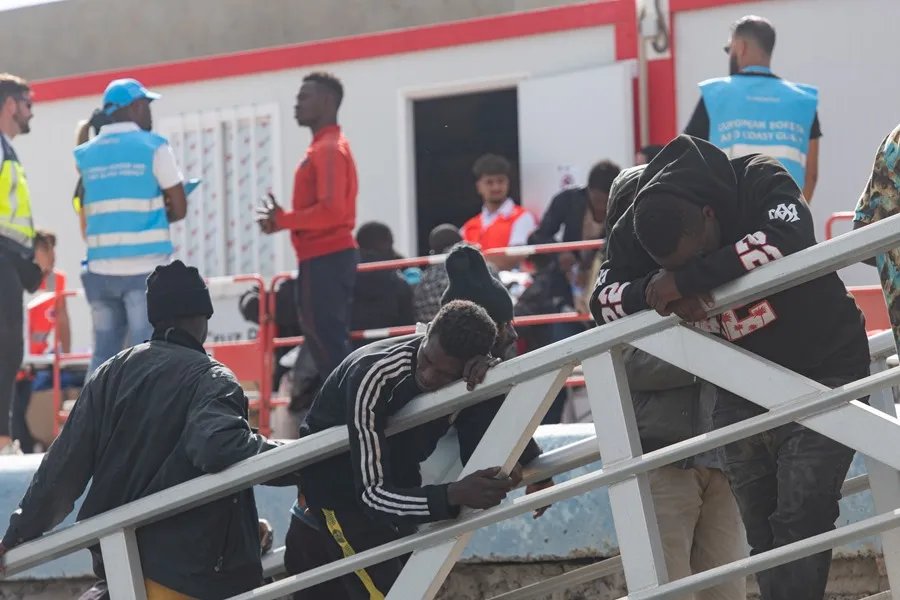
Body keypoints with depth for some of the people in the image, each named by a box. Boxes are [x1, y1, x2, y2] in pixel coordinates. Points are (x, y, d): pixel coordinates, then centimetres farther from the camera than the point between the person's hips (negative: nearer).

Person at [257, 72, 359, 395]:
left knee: (329, 340, -11)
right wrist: (284, 219, 7)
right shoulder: (323, 148, 20)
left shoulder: (329, 150, -13)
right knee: (327, 341, 11)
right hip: (322, 258, 11)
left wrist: (283, 220, -13)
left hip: (327, 259, -11)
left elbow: (331, 210, -23)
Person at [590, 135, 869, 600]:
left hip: (820, 373, -5)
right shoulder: (636, 230, -10)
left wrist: (689, 279, -38)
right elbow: (603, 300, -6)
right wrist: (653, 291, -29)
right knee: (763, 538, 6)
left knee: (799, 524, -15)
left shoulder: (760, 183, -23)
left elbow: (788, 241, -41)